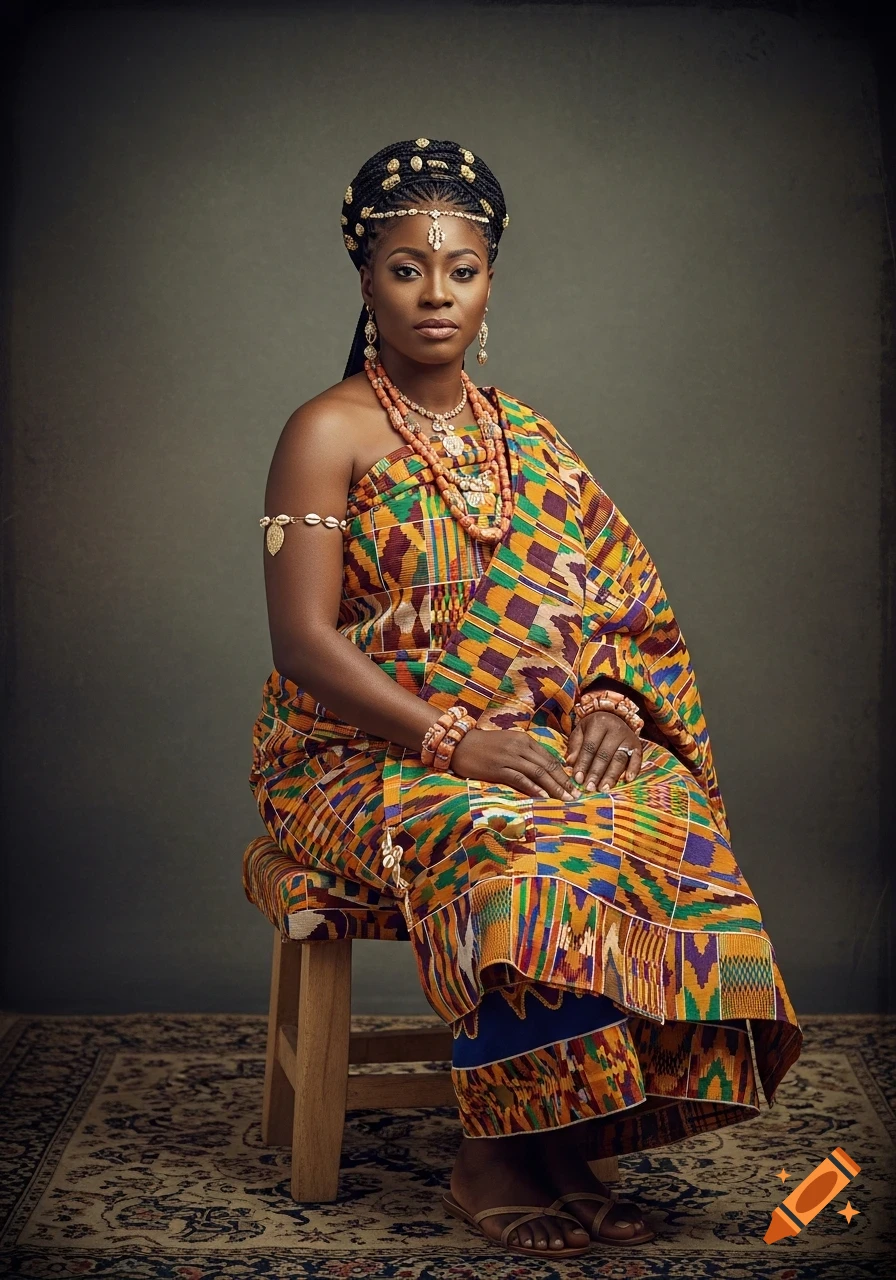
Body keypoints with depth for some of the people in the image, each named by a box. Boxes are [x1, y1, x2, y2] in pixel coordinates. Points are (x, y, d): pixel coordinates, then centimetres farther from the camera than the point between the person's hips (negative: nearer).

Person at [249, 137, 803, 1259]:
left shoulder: (524, 438, 16)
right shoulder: (330, 433, -3)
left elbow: (613, 601, 13)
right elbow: (303, 640, -13)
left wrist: (608, 703, -10)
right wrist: (452, 738, -23)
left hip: (528, 742, 5)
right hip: (361, 751, -5)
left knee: (668, 819, -24)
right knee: (523, 847, -34)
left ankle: (571, 1141, -17)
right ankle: (492, 1161, -19)